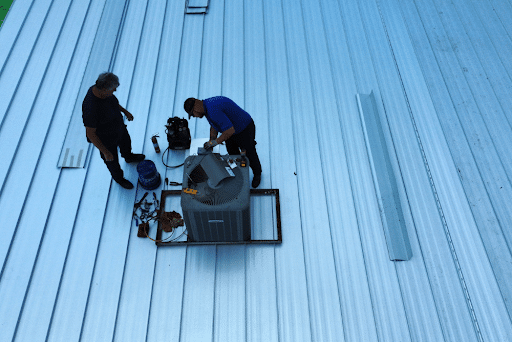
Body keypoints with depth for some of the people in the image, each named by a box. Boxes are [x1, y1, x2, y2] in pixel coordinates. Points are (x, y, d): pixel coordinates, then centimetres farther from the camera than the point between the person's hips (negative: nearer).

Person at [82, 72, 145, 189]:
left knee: (126, 143, 35)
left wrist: (125, 111, 10)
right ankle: (118, 177, 55)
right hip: (105, 138, -7)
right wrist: (106, 152, -25)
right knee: (113, 160, 23)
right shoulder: (91, 108, -44)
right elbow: (90, 134, -32)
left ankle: (129, 157, 70)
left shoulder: (100, 88, -21)